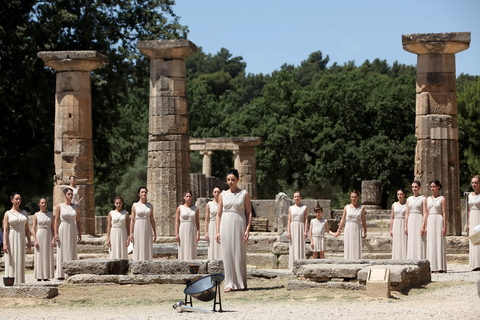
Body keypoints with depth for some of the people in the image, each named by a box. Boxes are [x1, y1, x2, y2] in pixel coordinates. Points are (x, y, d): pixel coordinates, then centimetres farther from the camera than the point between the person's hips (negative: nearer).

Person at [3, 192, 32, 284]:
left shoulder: (24, 213, 12)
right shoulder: (8, 214, 0)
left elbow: (27, 228, 13)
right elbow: (5, 230, -6)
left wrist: (29, 241, 7)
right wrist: (5, 244, -14)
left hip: (21, 239, 4)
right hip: (11, 239, -4)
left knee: (20, 262, 3)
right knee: (11, 262, -5)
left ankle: (20, 282, 5)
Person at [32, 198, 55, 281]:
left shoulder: (50, 214, 9)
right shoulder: (36, 215, 2)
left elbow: (52, 227, 7)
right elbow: (33, 229, -1)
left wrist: (53, 239, -3)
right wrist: (35, 240, -10)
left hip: (48, 236, 3)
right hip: (39, 236, -3)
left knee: (48, 257, 1)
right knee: (39, 257, -4)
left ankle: (46, 277, 4)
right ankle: (39, 277, -2)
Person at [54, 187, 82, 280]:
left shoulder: (75, 207, 8)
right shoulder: (59, 206, -1)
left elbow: (78, 221, 11)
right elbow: (56, 220, -4)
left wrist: (79, 234, 6)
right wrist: (55, 233, -11)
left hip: (72, 231, 3)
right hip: (63, 230, -3)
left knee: (72, 252, 2)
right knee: (63, 252, -3)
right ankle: (62, 274, 0)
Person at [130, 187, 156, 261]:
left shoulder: (150, 205, 9)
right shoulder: (135, 205, 2)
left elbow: (152, 220, 10)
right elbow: (132, 220, 0)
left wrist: (155, 233, 7)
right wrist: (131, 234, -6)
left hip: (147, 230, 2)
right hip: (138, 230, -2)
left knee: (148, 250, 1)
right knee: (138, 250, -3)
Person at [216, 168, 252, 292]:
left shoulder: (244, 194, 3)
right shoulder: (223, 195, 9)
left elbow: (249, 213, 2)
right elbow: (219, 214, 10)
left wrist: (247, 230, -8)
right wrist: (217, 232, 2)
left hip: (239, 226, -2)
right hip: (226, 226, 2)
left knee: (239, 254, -1)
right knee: (228, 254, -2)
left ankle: (241, 283, 6)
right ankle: (230, 284, 1)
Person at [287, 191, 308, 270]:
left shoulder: (304, 208, 4)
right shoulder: (291, 208, 10)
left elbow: (306, 220, 0)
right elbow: (289, 220, 7)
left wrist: (306, 231, -9)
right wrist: (288, 231, -2)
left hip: (301, 228, -2)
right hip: (293, 228, 2)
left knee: (300, 247, -4)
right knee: (293, 247, 0)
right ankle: (293, 266, 1)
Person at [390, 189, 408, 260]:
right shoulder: (394, 205, 11)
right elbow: (392, 218, 13)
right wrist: (391, 229, 7)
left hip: (404, 225, -3)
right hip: (396, 226, 3)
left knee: (404, 244, -7)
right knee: (397, 245, 1)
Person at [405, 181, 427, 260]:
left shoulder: (423, 199, -1)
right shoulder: (409, 199, 13)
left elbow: (425, 213, -7)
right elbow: (407, 213, 13)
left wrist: (423, 226, -16)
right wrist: (405, 226, 6)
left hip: (419, 221, -5)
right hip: (411, 222, 5)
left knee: (419, 244, -7)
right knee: (411, 244, 2)